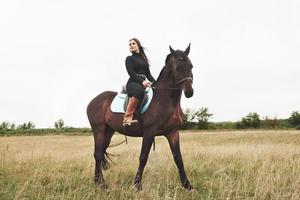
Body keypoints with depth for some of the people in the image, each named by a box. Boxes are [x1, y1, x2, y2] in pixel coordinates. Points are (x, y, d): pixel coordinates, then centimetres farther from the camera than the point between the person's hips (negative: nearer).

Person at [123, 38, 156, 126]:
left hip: (144, 82, 6)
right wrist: (142, 81, -23)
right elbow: (131, 73, -8)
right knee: (138, 90, -40)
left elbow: (148, 74, 21)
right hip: (133, 82, -6)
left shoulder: (144, 59, 24)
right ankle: (127, 118, -43)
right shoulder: (129, 58, 8)